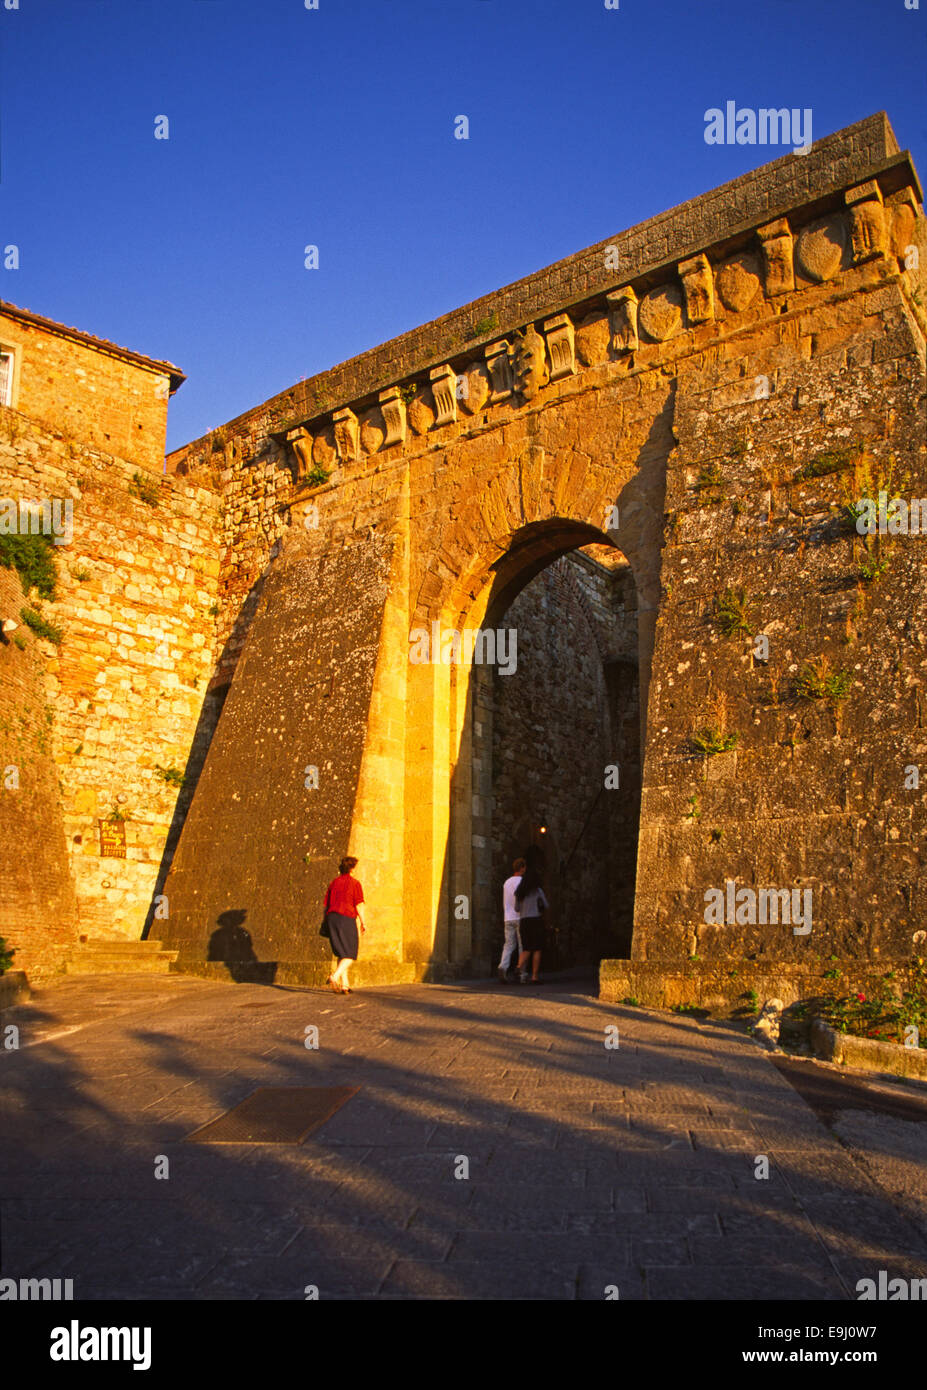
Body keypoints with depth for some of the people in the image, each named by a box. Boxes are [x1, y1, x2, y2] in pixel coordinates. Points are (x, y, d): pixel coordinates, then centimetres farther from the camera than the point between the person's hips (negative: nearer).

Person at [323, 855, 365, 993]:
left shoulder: (334, 882, 15)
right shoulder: (354, 883, -1)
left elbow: (326, 905, 13)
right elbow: (358, 905, -8)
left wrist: (326, 921, 19)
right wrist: (363, 922, -4)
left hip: (332, 917, 6)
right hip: (347, 918, -6)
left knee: (341, 954, 13)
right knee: (350, 955, 0)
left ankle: (344, 984, 10)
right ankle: (335, 976, -23)